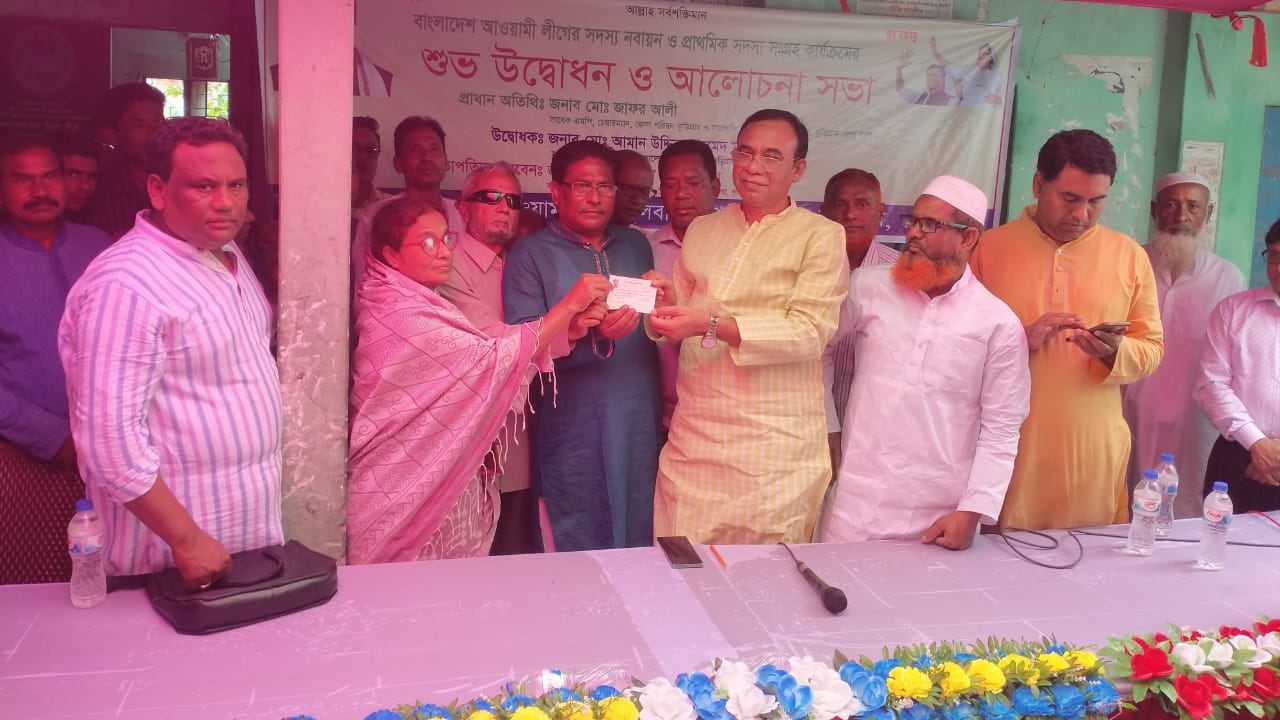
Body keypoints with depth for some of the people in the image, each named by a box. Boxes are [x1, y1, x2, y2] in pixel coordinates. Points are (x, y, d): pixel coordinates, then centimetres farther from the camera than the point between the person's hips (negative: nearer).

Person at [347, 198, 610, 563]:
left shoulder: (417, 302, 12)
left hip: (441, 480, 9)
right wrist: (569, 304, -20)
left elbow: (471, 356, 8)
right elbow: (490, 359, -22)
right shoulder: (399, 315, -20)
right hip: (409, 493, -9)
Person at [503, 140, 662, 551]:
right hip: (574, 436, -4)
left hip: (642, 428, 4)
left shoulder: (637, 246, 14)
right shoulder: (530, 255, -1)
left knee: (641, 549, 12)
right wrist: (593, 335, -24)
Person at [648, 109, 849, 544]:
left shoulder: (821, 236, -2)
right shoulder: (701, 230, 14)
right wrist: (664, 301, -6)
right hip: (692, 437, 4)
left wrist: (712, 325, -22)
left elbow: (810, 332, -13)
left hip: (774, 447, -4)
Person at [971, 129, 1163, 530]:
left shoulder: (1130, 256, 7)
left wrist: (1116, 352, -13)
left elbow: (1152, 347, 9)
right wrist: (1019, 341, -15)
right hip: (1007, 449, -2)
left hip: (1094, 451, 2)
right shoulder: (988, 248, 1)